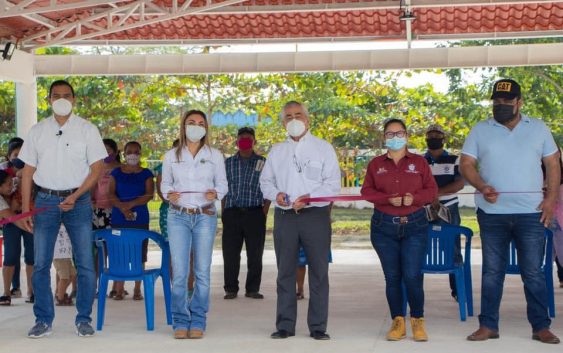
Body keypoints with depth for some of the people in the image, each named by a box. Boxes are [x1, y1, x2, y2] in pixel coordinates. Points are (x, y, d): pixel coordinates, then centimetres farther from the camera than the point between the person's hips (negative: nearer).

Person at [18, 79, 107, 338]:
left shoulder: (87, 130, 2)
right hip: (45, 200, 2)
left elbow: (96, 168, -2)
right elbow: (28, 171, 9)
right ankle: (43, 321, 12)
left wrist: (75, 197, -14)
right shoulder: (37, 131, 8)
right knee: (40, 264, 2)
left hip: (78, 201, -2)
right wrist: (25, 209, 3)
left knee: (85, 264, -1)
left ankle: (84, 319, 10)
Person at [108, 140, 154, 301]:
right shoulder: (116, 172, 10)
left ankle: (137, 290, 8)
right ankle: (119, 290, 6)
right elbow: (110, 194, 0)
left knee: (139, 256, 0)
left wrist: (131, 204, -15)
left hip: (140, 219, 0)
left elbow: (149, 194, -4)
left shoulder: (146, 173, 8)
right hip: (118, 220, 1)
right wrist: (122, 208, -16)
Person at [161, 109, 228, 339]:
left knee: (203, 271, 0)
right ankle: (180, 322, 6)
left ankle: (198, 322, 10)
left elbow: (223, 184, 8)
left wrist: (215, 193, -13)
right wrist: (169, 194, -9)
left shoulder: (215, 156, 7)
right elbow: (165, 183, 13)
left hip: (205, 216, 0)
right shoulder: (171, 156, 9)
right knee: (179, 272, -5)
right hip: (178, 216, 0)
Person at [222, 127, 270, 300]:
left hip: (255, 213, -1)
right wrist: (223, 213, 5)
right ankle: (231, 289, 10)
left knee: (255, 253, 3)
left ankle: (252, 289, 12)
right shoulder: (228, 163, 11)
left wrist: (264, 213, -2)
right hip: (232, 212, 1)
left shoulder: (262, 163, 6)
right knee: (230, 253, 1)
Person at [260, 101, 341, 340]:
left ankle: (318, 327, 6)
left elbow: (333, 184, -3)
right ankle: (285, 325, 13)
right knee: (285, 272, 5)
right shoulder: (276, 151, 16)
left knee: (319, 272, -1)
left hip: (315, 215, -3)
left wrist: (309, 198, -17)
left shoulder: (323, 148, 5)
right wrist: (276, 194, -6)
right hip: (284, 217, 3)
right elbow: (265, 181, 16)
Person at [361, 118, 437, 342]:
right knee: (392, 277, 4)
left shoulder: (419, 162, 7)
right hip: (384, 226, 1)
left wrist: (414, 198, -16)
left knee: (412, 276, -8)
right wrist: (388, 199, -14)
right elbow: (367, 191, 3)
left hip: (415, 225, -1)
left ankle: (418, 321, 9)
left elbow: (432, 190, 4)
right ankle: (398, 321, 15)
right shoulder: (376, 164, 9)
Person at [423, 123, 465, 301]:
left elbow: (459, 184, -7)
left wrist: (436, 192, -17)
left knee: (453, 251, 1)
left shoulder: (454, 160, 6)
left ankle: (457, 290, 9)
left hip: (449, 210, 0)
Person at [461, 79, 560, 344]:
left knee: (533, 272, 3)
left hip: (531, 213, 0)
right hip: (492, 214, 1)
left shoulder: (538, 128, 8)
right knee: (492, 271, 7)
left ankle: (541, 327, 10)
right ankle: (488, 325, 14)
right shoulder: (480, 130, 6)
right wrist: (482, 187, -16)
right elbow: (466, 164, 2)